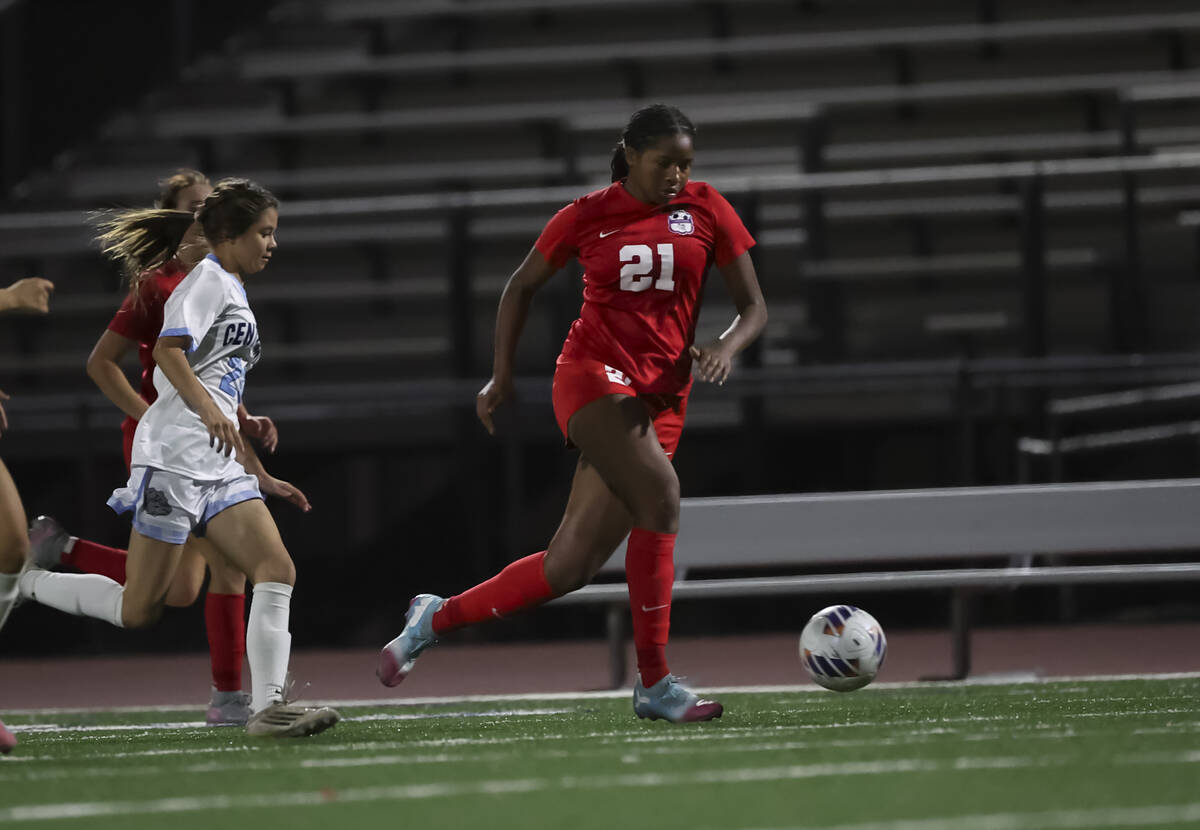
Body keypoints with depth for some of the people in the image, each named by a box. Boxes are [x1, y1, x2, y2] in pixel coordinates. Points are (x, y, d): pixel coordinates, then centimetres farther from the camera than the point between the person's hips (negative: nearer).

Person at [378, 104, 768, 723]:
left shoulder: (705, 209, 5)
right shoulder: (587, 217, 2)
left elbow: (754, 307, 7)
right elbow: (522, 285, 16)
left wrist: (726, 346, -14)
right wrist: (502, 374, 11)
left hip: (662, 396, 3)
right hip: (593, 376, -3)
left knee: (570, 567, -3)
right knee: (659, 496, -28)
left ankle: (437, 617, 17)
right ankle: (655, 685, -23)